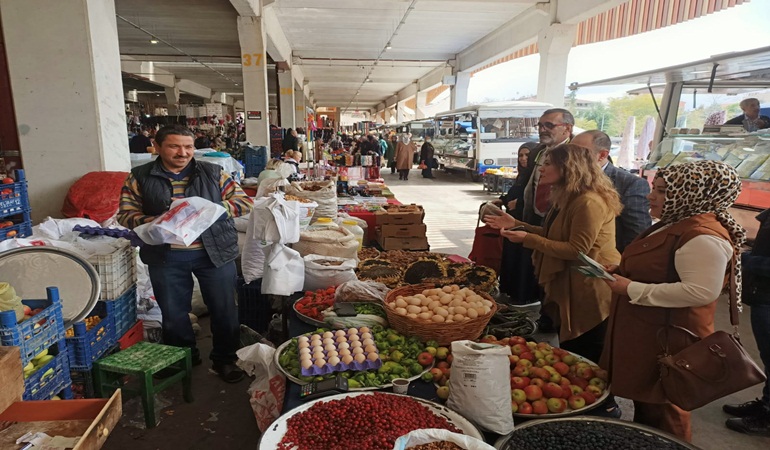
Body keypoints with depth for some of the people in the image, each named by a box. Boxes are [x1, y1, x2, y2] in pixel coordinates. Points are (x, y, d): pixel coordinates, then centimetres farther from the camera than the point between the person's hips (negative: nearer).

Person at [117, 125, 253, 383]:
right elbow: (126, 214, 2)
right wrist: (153, 223, -19)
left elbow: (244, 202, 0)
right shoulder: (139, 178, 3)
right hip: (165, 256, 1)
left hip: (215, 252, 0)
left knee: (223, 308, 8)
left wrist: (213, 209, -17)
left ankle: (225, 359, 28)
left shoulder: (213, 173, 2)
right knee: (173, 312, 14)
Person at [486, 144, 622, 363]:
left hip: (590, 294, -10)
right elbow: (553, 236, 15)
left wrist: (528, 239, -24)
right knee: (568, 357, 21)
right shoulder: (567, 199, 11)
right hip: (568, 289, 10)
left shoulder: (589, 202, -23)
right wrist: (516, 224, 6)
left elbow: (577, 250, -26)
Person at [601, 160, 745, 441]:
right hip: (645, 334, 10)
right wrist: (622, 272, 5)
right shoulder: (675, 225, 11)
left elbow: (701, 291, -32)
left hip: (666, 339, -10)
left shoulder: (704, 235, -23)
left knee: (660, 415, 7)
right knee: (643, 401, 24)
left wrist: (631, 289, -27)